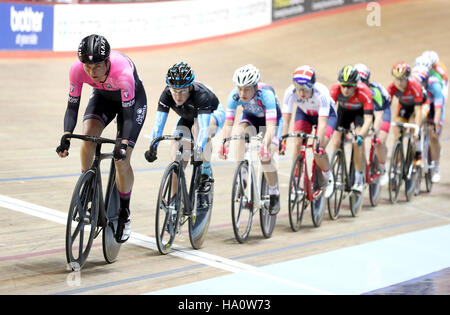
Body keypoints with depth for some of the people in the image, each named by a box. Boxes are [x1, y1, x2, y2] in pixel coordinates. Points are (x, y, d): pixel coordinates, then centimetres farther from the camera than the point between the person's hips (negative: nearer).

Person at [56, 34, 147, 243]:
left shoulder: (122, 72, -41)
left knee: (121, 159, -11)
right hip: (103, 96, 3)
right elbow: (72, 105, -23)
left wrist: (124, 143, -48)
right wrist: (66, 137, -37)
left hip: (132, 99, -3)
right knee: (88, 134, -26)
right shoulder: (77, 70, -31)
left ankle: (124, 213, 10)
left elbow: (128, 113, -36)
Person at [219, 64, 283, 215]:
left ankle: (274, 195, 0)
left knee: (265, 157, -22)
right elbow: (228, 123, -30)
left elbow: (270, 126, -45)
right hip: (250, 118, 3)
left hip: (271, 120, -3)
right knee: (242, 131, -33)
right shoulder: (234, 95, -28)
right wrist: (224, 144, -45)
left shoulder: (266, 94, -38)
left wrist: (265, 146, -59)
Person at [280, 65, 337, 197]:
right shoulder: (290, 92, -32)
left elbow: (322, 123, -42)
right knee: (297, 145, -17)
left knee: (318, 150, -20)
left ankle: (328, 178, 8)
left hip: (326, 114, -3)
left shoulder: (321, 93, -39)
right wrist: (282, 141, -39)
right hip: (304, 113, 3)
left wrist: (318, 144, -50)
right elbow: (286, 120, -30)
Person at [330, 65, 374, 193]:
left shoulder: (364, 92, -39)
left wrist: (360, 136, -53)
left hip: (360, 111, -3)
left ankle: (359, 180, -15)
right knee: (336, 143, -8)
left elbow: (368, 119, -40)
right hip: (343, 110, 3)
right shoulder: (335, 89, -34)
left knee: (358, 143, -23)